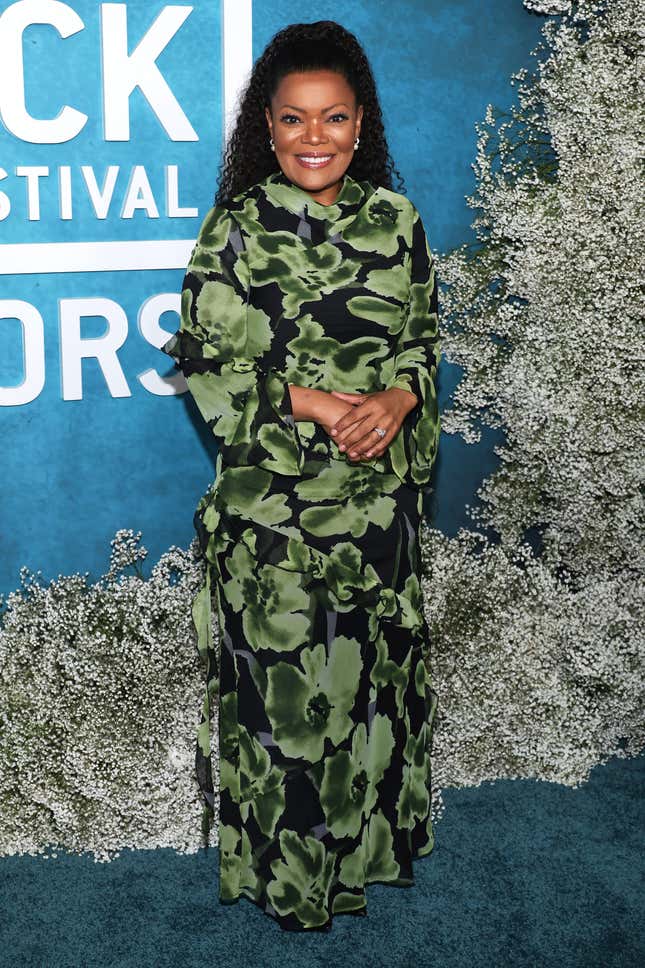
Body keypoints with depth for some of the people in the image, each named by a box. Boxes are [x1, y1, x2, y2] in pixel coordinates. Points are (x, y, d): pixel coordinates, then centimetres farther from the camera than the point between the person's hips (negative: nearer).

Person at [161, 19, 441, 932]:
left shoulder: (395, 220, 2)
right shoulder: (237, 230, -8)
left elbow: (425, 337, 8)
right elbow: (207, 363, -7)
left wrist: (399, 396, -12)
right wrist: (307, 403, -18)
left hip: (379, 491, 4)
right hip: (272, 496, -3)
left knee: (373, 663, 14)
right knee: (280, 676, 5)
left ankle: (364, 839, 36)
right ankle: (287, 867, 26)